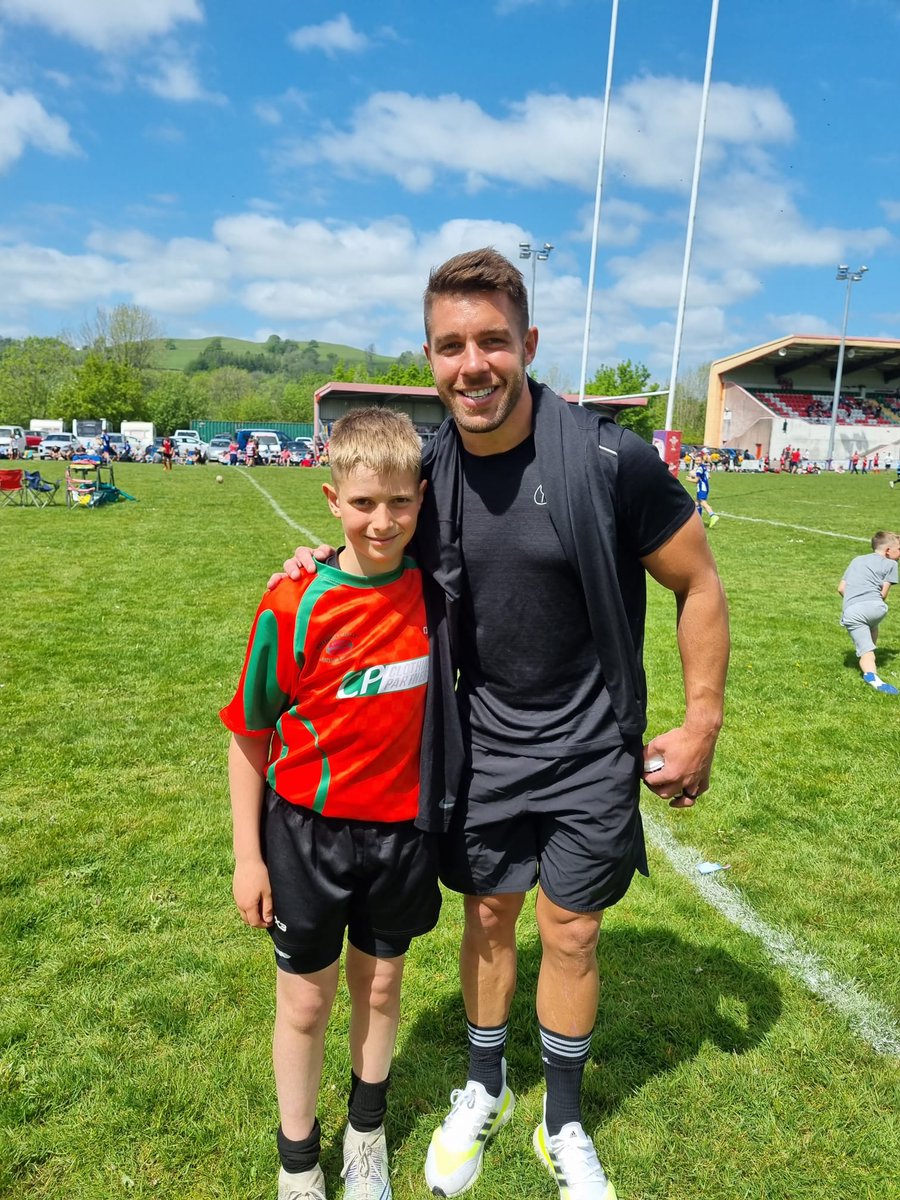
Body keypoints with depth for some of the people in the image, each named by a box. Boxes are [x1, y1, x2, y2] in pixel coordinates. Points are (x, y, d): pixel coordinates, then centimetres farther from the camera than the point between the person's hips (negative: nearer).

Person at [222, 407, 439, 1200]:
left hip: (401, 829, 3)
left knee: (380, 985, 22)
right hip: (307, 832, -2)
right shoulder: (296, 607, -19)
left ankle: (367, 1133, 50)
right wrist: (248, 856, -5)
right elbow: (250, 736, -8)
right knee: (305, 1001, 16)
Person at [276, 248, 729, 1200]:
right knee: (489, 917, 18)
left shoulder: (609, 461, -20)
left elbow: (698, 585, -9)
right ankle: (483, 1091, 45)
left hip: (588, 749, -2)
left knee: (569, 934, 13)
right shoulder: (429, 470, -8)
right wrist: (333, 558, -9)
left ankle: (563, 1124, 40)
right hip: (481, 745, 3)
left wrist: (701, 723, -8)